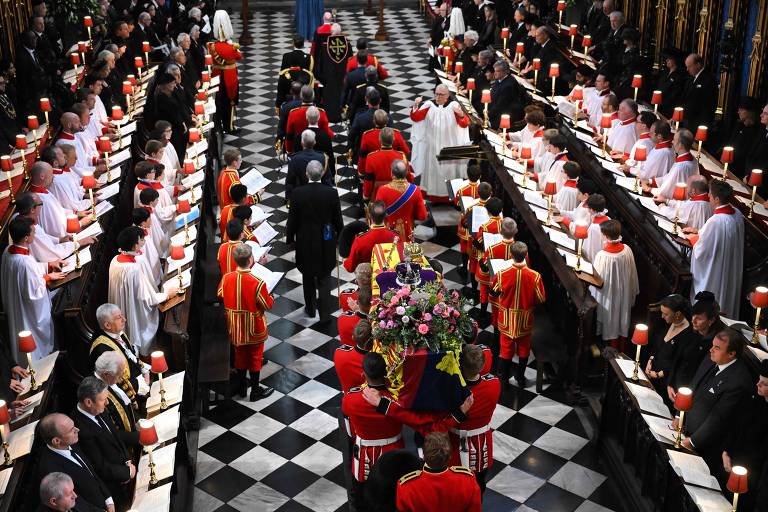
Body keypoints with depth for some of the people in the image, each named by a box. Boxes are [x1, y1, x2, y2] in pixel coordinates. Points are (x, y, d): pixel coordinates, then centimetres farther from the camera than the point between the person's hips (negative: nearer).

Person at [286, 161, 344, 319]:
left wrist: (289, 237, 9)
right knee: (324, 276, 12)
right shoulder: (331, 193, -15)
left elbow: (292, 219, -7)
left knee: (308, 276, 18)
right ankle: (324, 310, 8)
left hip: (305, 241, 0)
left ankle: (310, 309, 29)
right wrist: (339, 236, 12)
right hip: (326, 241, 0)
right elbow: (337, 218, -5)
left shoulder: (298, 193, -16)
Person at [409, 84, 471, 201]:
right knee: (433, 168, 8)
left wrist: (461, 114, -33)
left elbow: (464, 124, -13)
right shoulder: (429, 104, -5)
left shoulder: (453, 105, -8)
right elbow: (415, 118, -8)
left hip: (449, 145, -1)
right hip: (433, 145, 1)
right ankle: (434, 193, 19)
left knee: (449, 168, 7)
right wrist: (415, 106, -25)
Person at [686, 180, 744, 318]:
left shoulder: (715, 221, -32)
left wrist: (693, 238, -4)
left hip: (714, 274, -8)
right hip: (732, 271, 8)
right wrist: (698, 231, 13)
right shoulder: (737, 214, -7)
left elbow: (701, 251, -23)